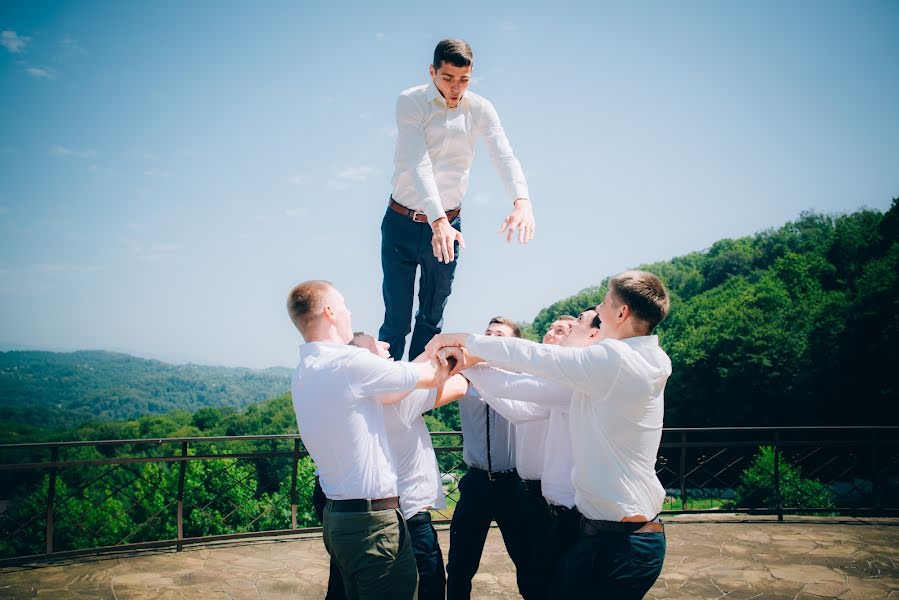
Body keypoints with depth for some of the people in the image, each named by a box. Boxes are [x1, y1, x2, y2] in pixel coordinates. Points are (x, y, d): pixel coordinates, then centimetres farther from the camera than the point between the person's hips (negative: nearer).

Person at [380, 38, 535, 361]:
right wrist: (437, 221, -38)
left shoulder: (480, 109, -4)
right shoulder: (410, 102, -12)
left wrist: (522, 200, -39)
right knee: (396, 319, -1)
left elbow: (505, 156, -18)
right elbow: (418, 164, -25)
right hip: (402, 222, -2)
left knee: (432, 317, 12)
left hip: (448, 224, 3)